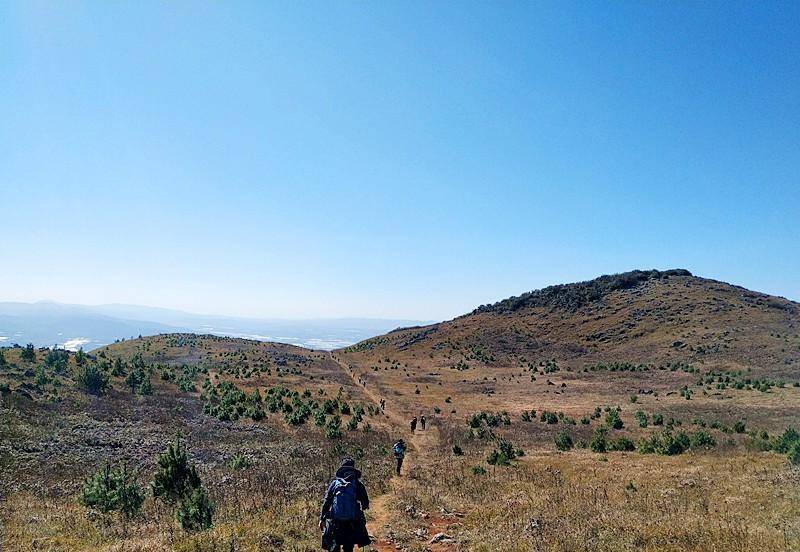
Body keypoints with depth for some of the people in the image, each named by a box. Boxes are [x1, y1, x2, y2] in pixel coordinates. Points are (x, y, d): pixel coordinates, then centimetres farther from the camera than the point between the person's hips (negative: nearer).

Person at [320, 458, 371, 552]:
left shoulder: (335, 483, 1)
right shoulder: (358, 484, -2)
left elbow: (326, 502, 0)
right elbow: (365, 504, 2)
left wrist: (322, 518, 6)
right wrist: (361, 507, 24)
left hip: (335, 521, 0)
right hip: (352, 522, 0)